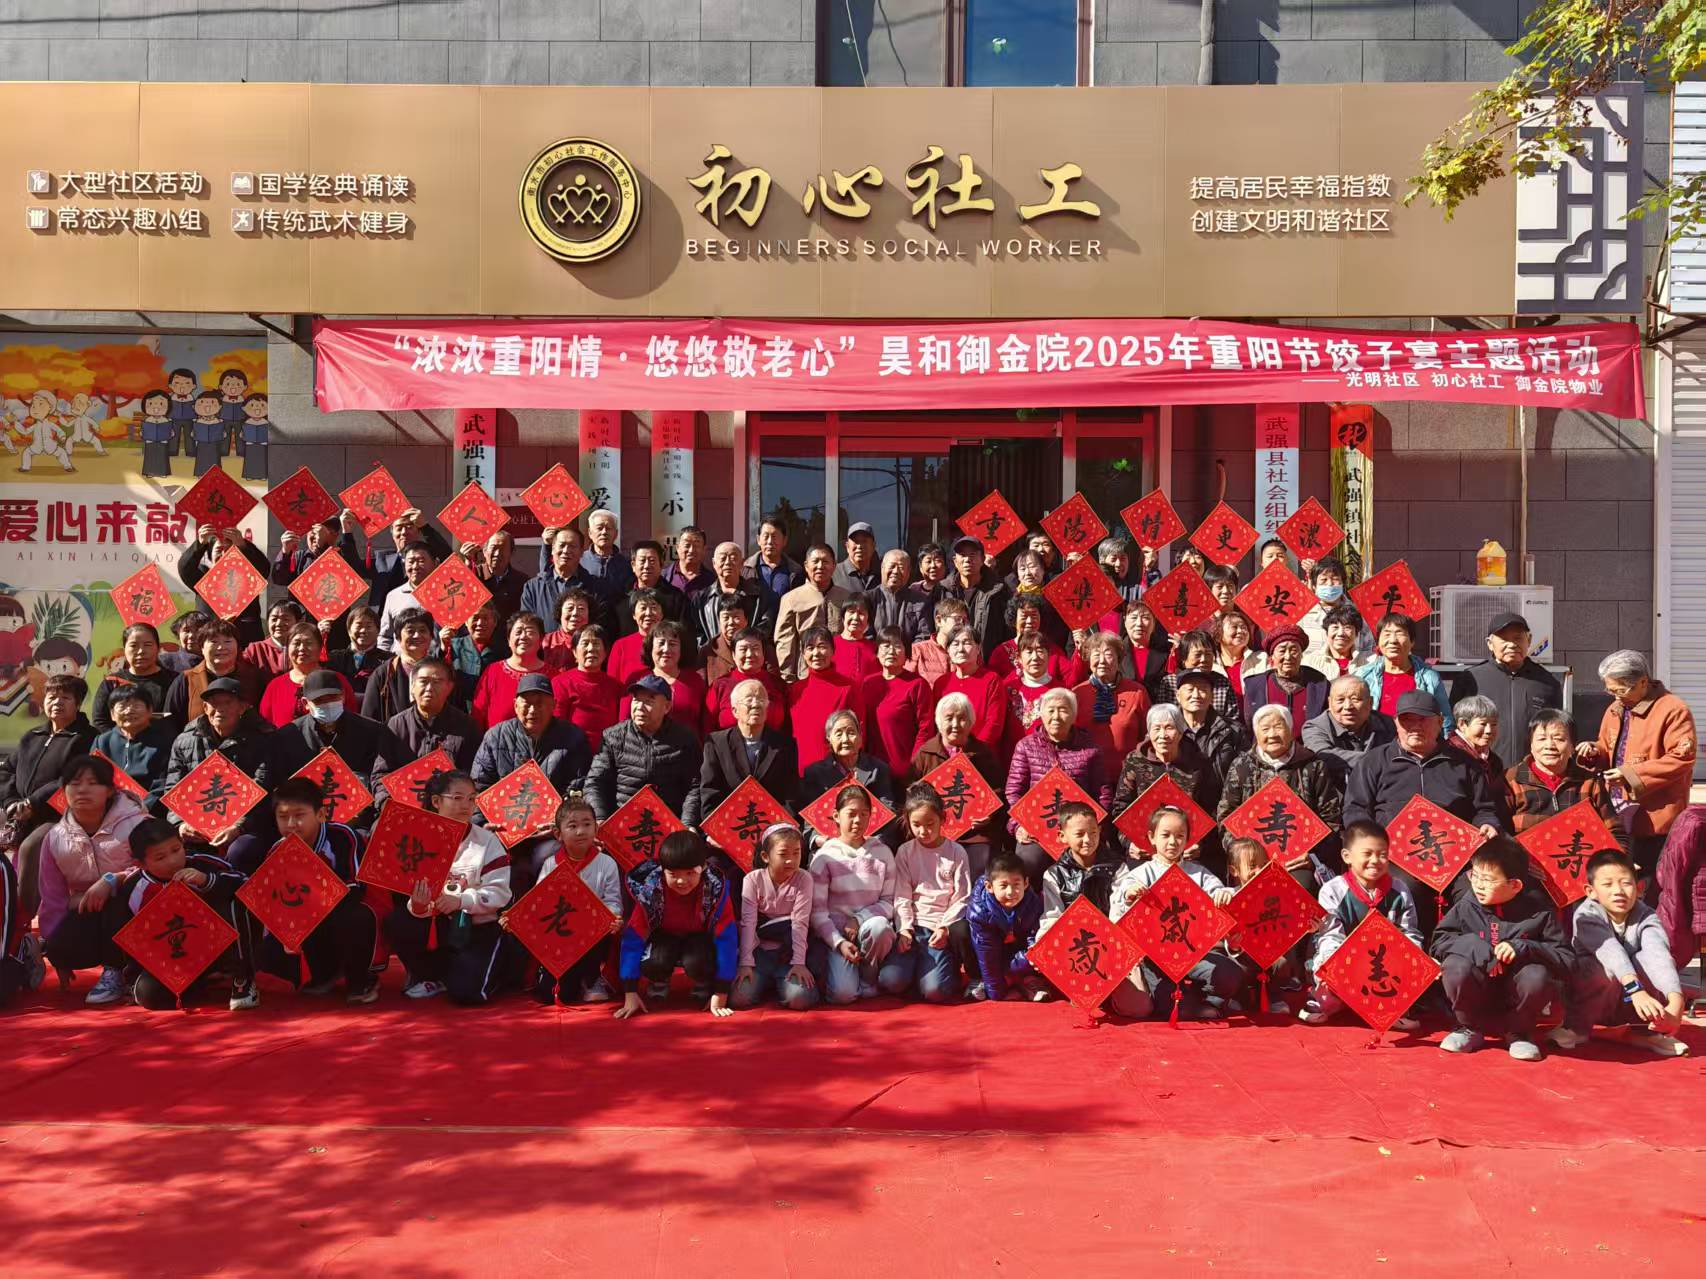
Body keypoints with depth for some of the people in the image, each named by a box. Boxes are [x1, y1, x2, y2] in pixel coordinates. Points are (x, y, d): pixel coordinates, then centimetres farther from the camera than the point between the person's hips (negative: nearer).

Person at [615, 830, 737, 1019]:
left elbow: (726, 938, -25)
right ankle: (657, 990, 5)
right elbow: (633, 938, -22)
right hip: (665, 936, 1)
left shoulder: (716, 889, -30)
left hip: (700, 937, -1)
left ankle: (704, 991, 1)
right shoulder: (648, 890, -27)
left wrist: (720, 995, -24)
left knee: (697, 963, -35)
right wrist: (630, 993, -23)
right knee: (652, 964, -32)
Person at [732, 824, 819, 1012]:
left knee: (800, 998, -26)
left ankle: (780, 984, 9)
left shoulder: (803, 880, -8)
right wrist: (746, 963, -19)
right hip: (759, 951, 1)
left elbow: (799, 923, -13)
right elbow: (748, 923, -12)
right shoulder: (753, 879, -7)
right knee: (738, 998, -21)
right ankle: (765, 983, 13)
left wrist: (799, 963, -19)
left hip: (787, 953, -1)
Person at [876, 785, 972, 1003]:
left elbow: (962, 898, 1)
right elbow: (902, 896, 2)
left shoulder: (956, 852, 3)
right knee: (890, 981, -22)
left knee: (934, 991, -22)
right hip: (912, 927, 2)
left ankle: (950, 967, 12)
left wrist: (945, 928, -12)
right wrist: (904, 929, -12)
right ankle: (918, 964, 10)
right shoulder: (905, 852, 6)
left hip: (941, 929, -1)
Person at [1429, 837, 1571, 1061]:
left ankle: (1518, 1032, 1)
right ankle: (1469, 1028, 0)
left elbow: (1565, 959, -12)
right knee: (1456, 966, -29)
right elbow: (1437, 943, -8)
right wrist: (1475, 948, -24)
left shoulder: (1538, 910, -9)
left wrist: (1523, 948, -27)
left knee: (1537, 975, -31)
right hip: (1476, 1000, 1)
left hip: (1515, 1002, 0)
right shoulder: (1466, 906, -6)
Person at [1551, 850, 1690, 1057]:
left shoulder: (1645, 916, -15)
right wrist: (1636, 990, -53)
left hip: (1628, 1009, 2)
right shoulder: (1587, 915, -20)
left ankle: (1647, 1031, -8)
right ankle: (1577, 1026, -11)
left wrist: (1676, 1003, -49)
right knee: (1607, 968, -33)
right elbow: (1610, 951, -37)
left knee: (1647, 959, -25)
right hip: (1589, 995, -2)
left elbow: (1660, 956, -33)